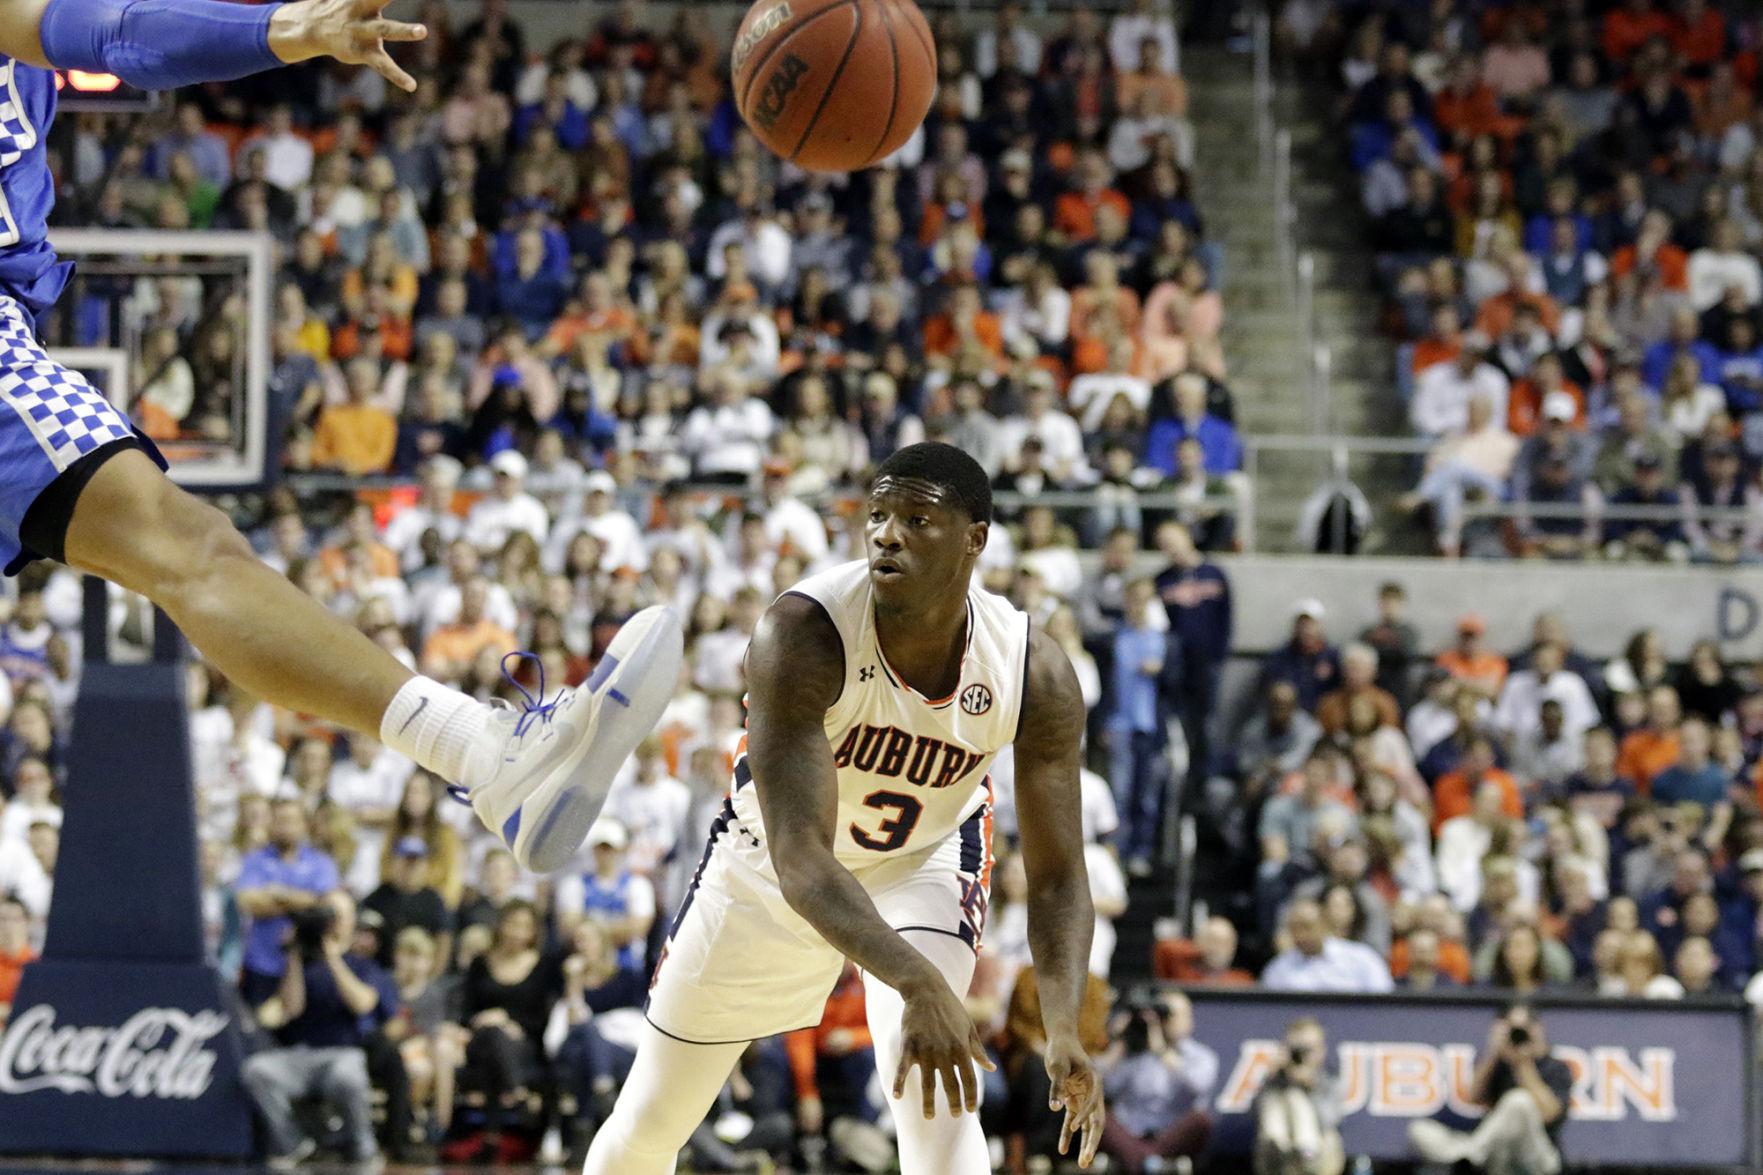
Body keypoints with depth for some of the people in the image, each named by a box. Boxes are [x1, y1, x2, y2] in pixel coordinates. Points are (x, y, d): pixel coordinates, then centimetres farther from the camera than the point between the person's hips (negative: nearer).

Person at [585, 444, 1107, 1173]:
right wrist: (918, 984, -58)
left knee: (935, 1090, -28)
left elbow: (1058, 880, -21)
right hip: (770, 868, -1)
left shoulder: (1038, 675, -27)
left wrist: (1064, 1032, -40)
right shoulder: (802, 636, -37)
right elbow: (798, 857, -43)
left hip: (925, 855, 1)